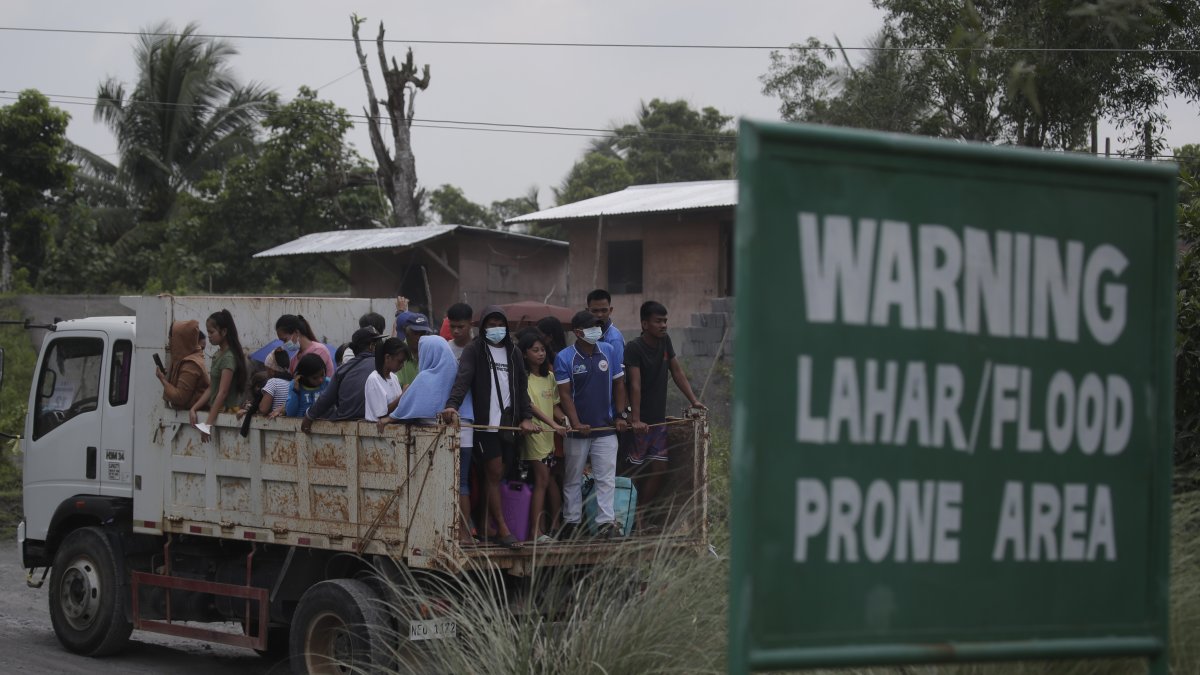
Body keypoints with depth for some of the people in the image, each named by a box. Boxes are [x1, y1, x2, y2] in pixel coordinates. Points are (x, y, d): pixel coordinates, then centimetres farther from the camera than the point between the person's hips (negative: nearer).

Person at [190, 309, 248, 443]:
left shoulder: (228, 357, -14)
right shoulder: (218, 354, 13)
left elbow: (223, 392, -19)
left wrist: (208, 422, -21)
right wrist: (194, 408, 4)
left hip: (226, 411, -9)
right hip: (217, 410, 9)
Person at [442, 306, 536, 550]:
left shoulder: (513, 353, 15)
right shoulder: (474, 350, -2)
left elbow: (522, 387, 16)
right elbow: (463, 379, -16)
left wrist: (526, 417, 4)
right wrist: (452, 404, -32)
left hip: (509, 423, 5)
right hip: (485, 422, -5)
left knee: (496, 475, 5)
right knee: (494, 473, -7)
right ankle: (503, 530, -7)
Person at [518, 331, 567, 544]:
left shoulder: (550, 377, 15)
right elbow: (530, 406, -16)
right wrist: (554, 424, -24)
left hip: (552, 433, 7)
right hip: (535, 431, -7)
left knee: (552, 480, 6)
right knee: (542, 479, -12)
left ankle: (554, 527, 12)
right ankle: (536, 530, -12)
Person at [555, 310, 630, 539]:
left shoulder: (608, 352, 4)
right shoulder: (565, 358, -6)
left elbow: (619, 384, 11)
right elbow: (565, 394, -10)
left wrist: (621, 416, 3)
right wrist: (576, 423, -19)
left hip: (606, 428, 2)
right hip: (578, 429, -2)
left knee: (606, 478, -4)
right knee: (573, 479, 8)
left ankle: (606, 523, -6)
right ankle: (571, 523, 16)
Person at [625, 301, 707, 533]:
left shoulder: (665, 342, 6)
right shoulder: (634, 348, -16)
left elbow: (677, 371, 13)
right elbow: (635, 385, -24)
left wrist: (693, 400, 6)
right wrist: (635, 420, -31)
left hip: (658, 419, 7)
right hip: (640, 422, -7)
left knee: (658, 471, 3)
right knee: (637, 472, -2)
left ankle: (639, 517, 10)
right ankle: (633, 522, 7)